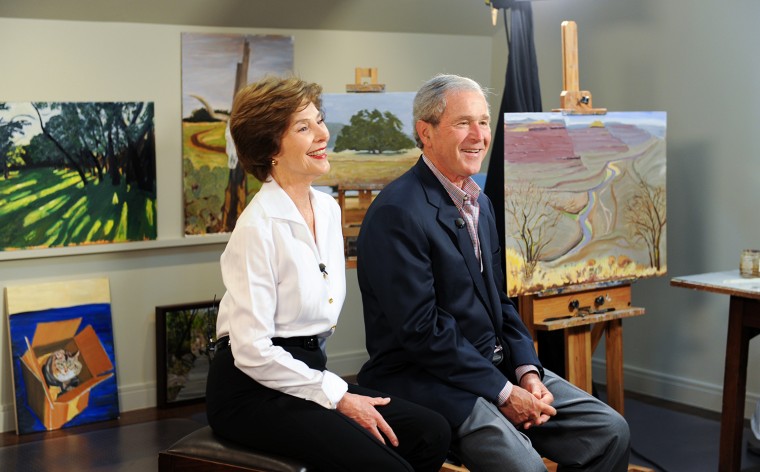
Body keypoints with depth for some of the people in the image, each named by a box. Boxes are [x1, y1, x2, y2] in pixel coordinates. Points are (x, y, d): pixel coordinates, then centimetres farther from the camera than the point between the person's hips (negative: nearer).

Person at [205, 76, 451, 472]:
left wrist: (339, 391, 7)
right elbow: (252, 350, -19)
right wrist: (338, 397, -16)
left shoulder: (328, 209, 8)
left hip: (308, 370, 8)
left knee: (431, 433, -11)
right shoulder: (258, 227, -16)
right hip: (253, 386, -7)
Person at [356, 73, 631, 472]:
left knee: (610, 432, -1)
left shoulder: (480, 203, 14)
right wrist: (503, 392, -17)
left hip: (498, 364, 9)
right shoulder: (397, 212, -16)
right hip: (427, 379, -8)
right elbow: (420, 328, -19)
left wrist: (527, 371, 0)